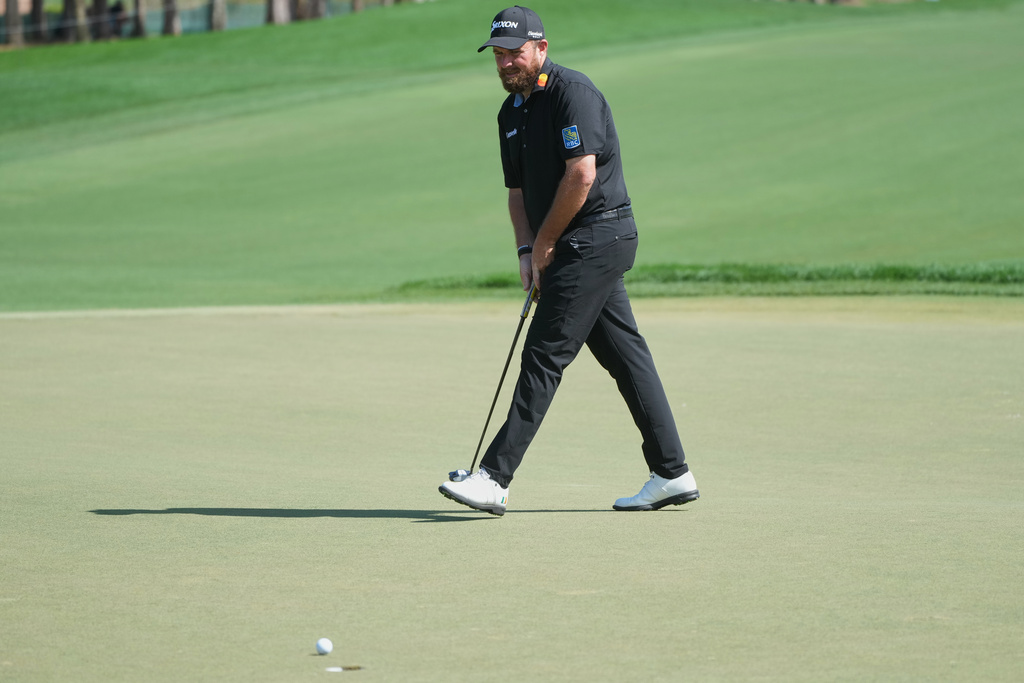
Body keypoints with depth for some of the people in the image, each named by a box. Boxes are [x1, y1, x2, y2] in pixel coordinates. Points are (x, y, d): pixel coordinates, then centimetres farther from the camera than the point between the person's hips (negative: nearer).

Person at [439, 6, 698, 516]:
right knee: (625, 355, 9)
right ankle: (671, 473, 12)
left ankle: (495, 479, -13)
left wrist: (546, 244, -12)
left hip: (595, 238, -10)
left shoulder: (572, 92, -14)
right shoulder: (511, 112, 16)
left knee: (544, 356, -11)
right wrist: (527, 251, 4)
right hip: (586, 247, 10)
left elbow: (581, 174, -20)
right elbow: (518, 189, 20)